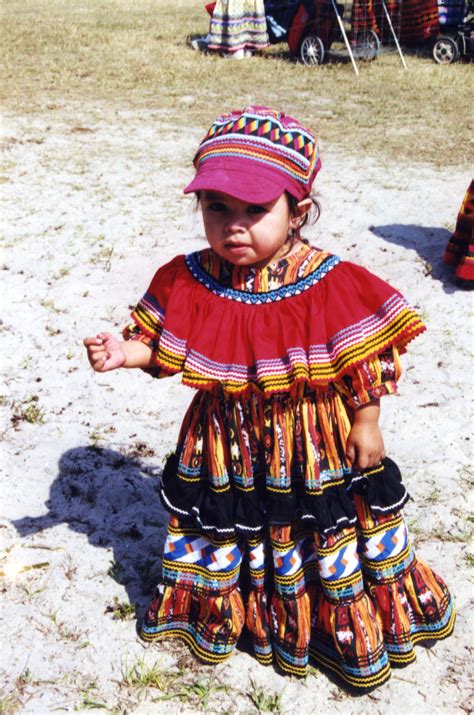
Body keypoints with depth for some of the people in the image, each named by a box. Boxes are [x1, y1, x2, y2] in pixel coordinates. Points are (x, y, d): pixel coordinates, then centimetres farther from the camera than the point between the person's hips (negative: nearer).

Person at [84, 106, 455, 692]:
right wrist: (126, 353, -17)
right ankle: (213, 610, 48)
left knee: (321, 531, 15)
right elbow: (165, 352, 0)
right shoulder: (188, 282, -12)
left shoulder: (332, 286, -20)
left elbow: (364, 366, -10)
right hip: (223, 445, 2)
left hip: (311, 445, -2)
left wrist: (366, 423, -7)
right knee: (220, 527, 20)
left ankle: (346, 627, 40)